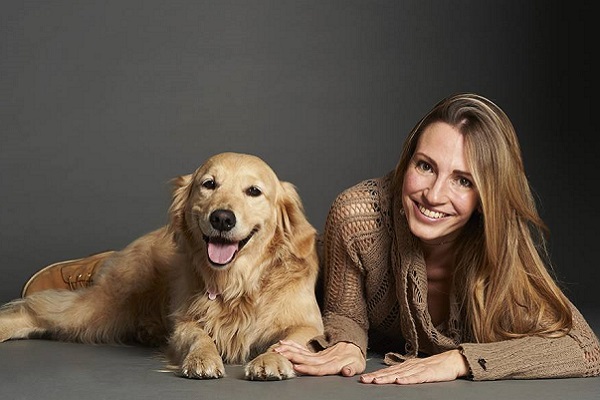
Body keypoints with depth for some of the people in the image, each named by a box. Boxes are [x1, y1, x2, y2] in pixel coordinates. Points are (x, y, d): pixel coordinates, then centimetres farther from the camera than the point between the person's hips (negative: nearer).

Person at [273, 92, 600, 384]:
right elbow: (344, 315, -9)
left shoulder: (507, 241, -25)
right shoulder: (357, 215, -25)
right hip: (375, 384, 0)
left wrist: (460, 360, -38)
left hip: (481, 390, 1)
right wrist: (348, 345, -33)